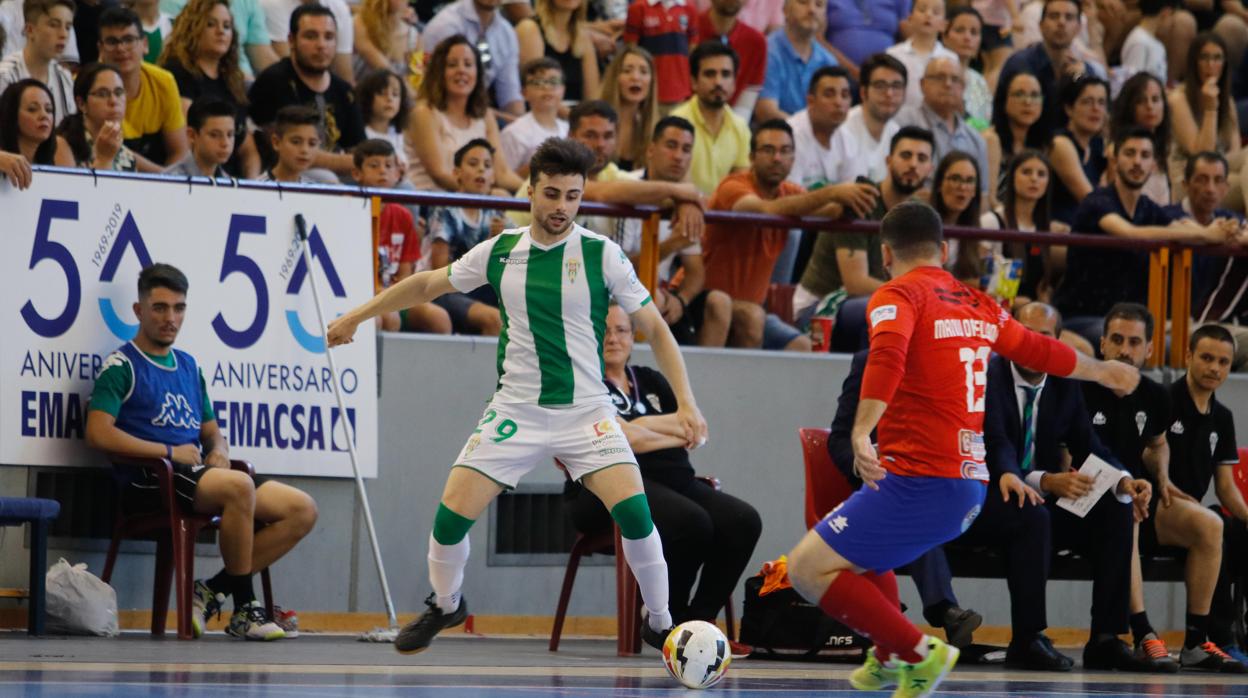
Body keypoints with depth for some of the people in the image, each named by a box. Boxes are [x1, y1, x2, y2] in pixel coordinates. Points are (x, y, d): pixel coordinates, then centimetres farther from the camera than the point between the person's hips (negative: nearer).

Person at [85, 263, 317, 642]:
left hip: (197, 474, 8)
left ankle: (213, 591, -7)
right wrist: (170, 452, -12)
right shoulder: (122, 365, 0)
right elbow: (98, 433, -12)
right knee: (238, 486, -37)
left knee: (302, 509, -8)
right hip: (149, 482, -8)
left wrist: (218, 451, 2)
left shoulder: (189, 366, 23)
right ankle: (245, 609, -25)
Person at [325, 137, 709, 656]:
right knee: (451, 517, -8)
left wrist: (686, 402, -13)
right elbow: (429, 284, 16)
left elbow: (654, 327, -4)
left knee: (634, 511, -23)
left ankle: (659, 623, -1)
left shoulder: (602, 254, -7)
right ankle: (445, 605, 24)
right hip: (516, 411, 2)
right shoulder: (498, 252, 1)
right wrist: (356, 316, 20)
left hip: (586, 412, -2)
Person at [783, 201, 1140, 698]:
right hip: (969, 488, 8)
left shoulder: (898, 295, -5)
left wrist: (862, 433, -39)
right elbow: (1039, 351, 30)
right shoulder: (979, 307, 15)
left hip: (920, 484, -8)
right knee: (858, 546, 32)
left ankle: (918, 653, -13)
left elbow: (888, 355, -26)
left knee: (809, 568, -7)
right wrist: (1102, 372, 49)